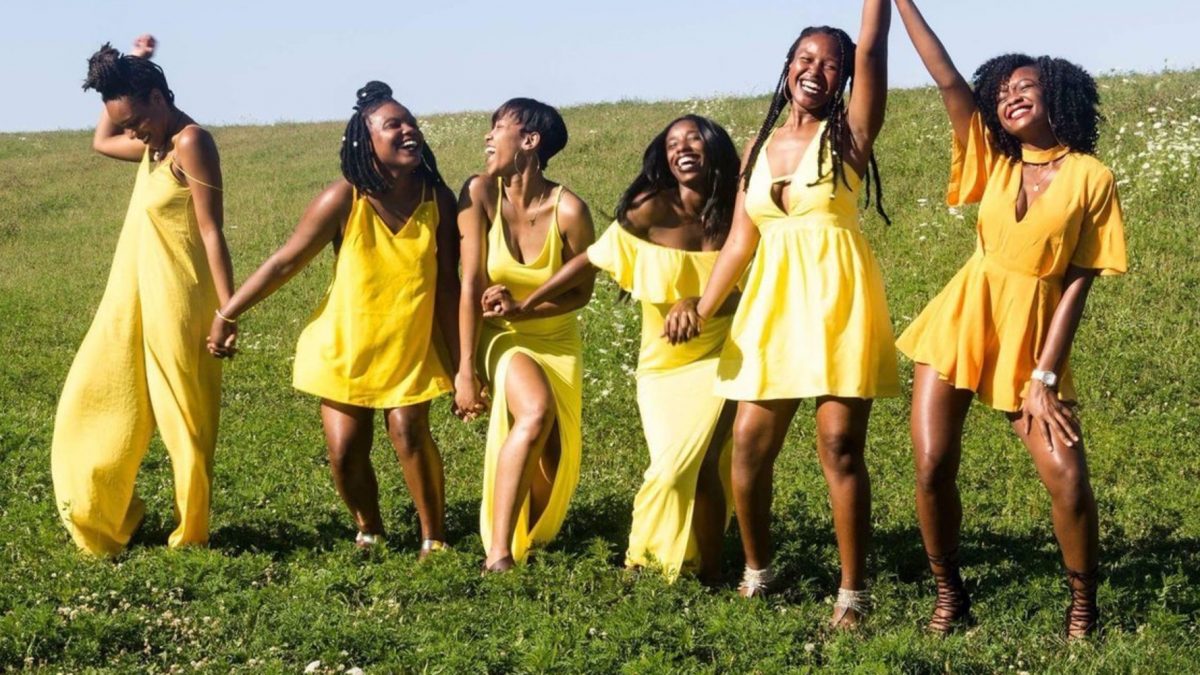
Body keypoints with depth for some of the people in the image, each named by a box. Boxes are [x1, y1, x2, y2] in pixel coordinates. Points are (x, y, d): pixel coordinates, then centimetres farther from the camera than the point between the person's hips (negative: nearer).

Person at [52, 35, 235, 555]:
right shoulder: (157, 145, 12)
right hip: (134, 299, 9)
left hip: (176, 302, -9)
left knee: (182, 419, 2)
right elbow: (101, 141, 29)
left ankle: (191, 535, 13)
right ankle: (101, 517, 26)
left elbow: (211, 231, -17)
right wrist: (127, 70, 19)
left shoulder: (191, 142, -14)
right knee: (97, 404, 14)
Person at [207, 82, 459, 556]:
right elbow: (284, 263, -10)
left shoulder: (438, 198, -11)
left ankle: (435, 539, 2)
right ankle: (369, 534, 26)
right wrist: (227, 315, -6)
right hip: (344, 346, 0)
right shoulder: (344, 200, -18)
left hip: (411, 346, 1)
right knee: (346, 451, -3)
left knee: (409, 432, -18)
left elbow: (446, 285, -5)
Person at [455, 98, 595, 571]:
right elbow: (471, 284, -19)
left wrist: (522, 306, -23)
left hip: (557, 339, 2)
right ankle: (497, 554, -26)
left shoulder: (568, 210, -18)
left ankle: (529, 542, 27)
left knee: (554, 454, -4)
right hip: (500, 337, -2)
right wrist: (465, 371, -20)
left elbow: (581, 292, -6)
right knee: (535, 414, -29)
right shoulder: (480, 192, -18)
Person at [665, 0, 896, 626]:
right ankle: (757, 573, 22)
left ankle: (853, 592, 2)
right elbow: (740, 240, 11)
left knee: (839, 444, -6)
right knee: (749, 442, 3)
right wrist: (703, 305, 0)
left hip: (838, 296, -4)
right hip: (772, 302, 4)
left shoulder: (848, 133, 2)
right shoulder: (760, 147, 13)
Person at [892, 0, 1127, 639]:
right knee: (933, 468, -5)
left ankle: (1082, 606, 9)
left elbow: (1077, 282, -6)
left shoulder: (1091, 178, -3)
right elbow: (947, 79, -2)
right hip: (961, 321, 3)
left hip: (1033, 334, -3)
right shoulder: (993, 161, 6)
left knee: (1067, 477, -13)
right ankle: (949, 595, 16)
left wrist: (1044, 375, -11)